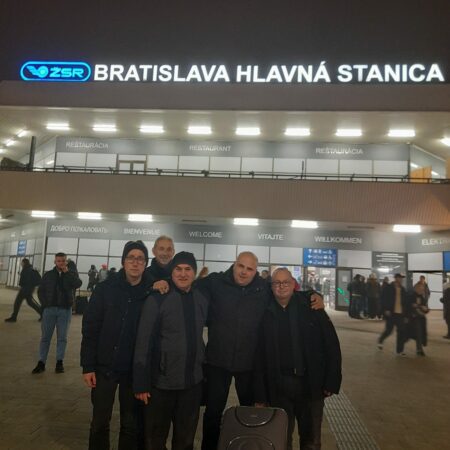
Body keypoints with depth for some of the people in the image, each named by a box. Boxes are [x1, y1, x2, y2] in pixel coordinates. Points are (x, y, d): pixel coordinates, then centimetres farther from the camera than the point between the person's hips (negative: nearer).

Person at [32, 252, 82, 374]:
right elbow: (41, 290, 10)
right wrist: (45, 304, -2)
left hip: (65, 310, -1)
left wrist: (66, 272, -14)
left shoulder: (72, 274, 4)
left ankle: (60, 362, 13)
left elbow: (78, 284, -15)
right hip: (49, 309, 1)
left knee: (62, 337, 5)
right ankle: (41, 363, 13)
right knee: (45, 337, 5)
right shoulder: (48, 274, 8)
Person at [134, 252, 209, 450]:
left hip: (193, 382, 3)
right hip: (161, 382, -3)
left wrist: (203, 368, 11)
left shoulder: (202, 299, -2)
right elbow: (143, 342, -12)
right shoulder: (157, 299, -13)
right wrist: (141, 382, -11)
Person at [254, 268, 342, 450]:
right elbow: (259, 356, -1)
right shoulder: (266, 314, -1)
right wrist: (260, 395, -1)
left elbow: (331, 343, -2)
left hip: (311, 384, 0)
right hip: (278, 386, 0)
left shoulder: (311, 307, -3)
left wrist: (332, 381, -5)